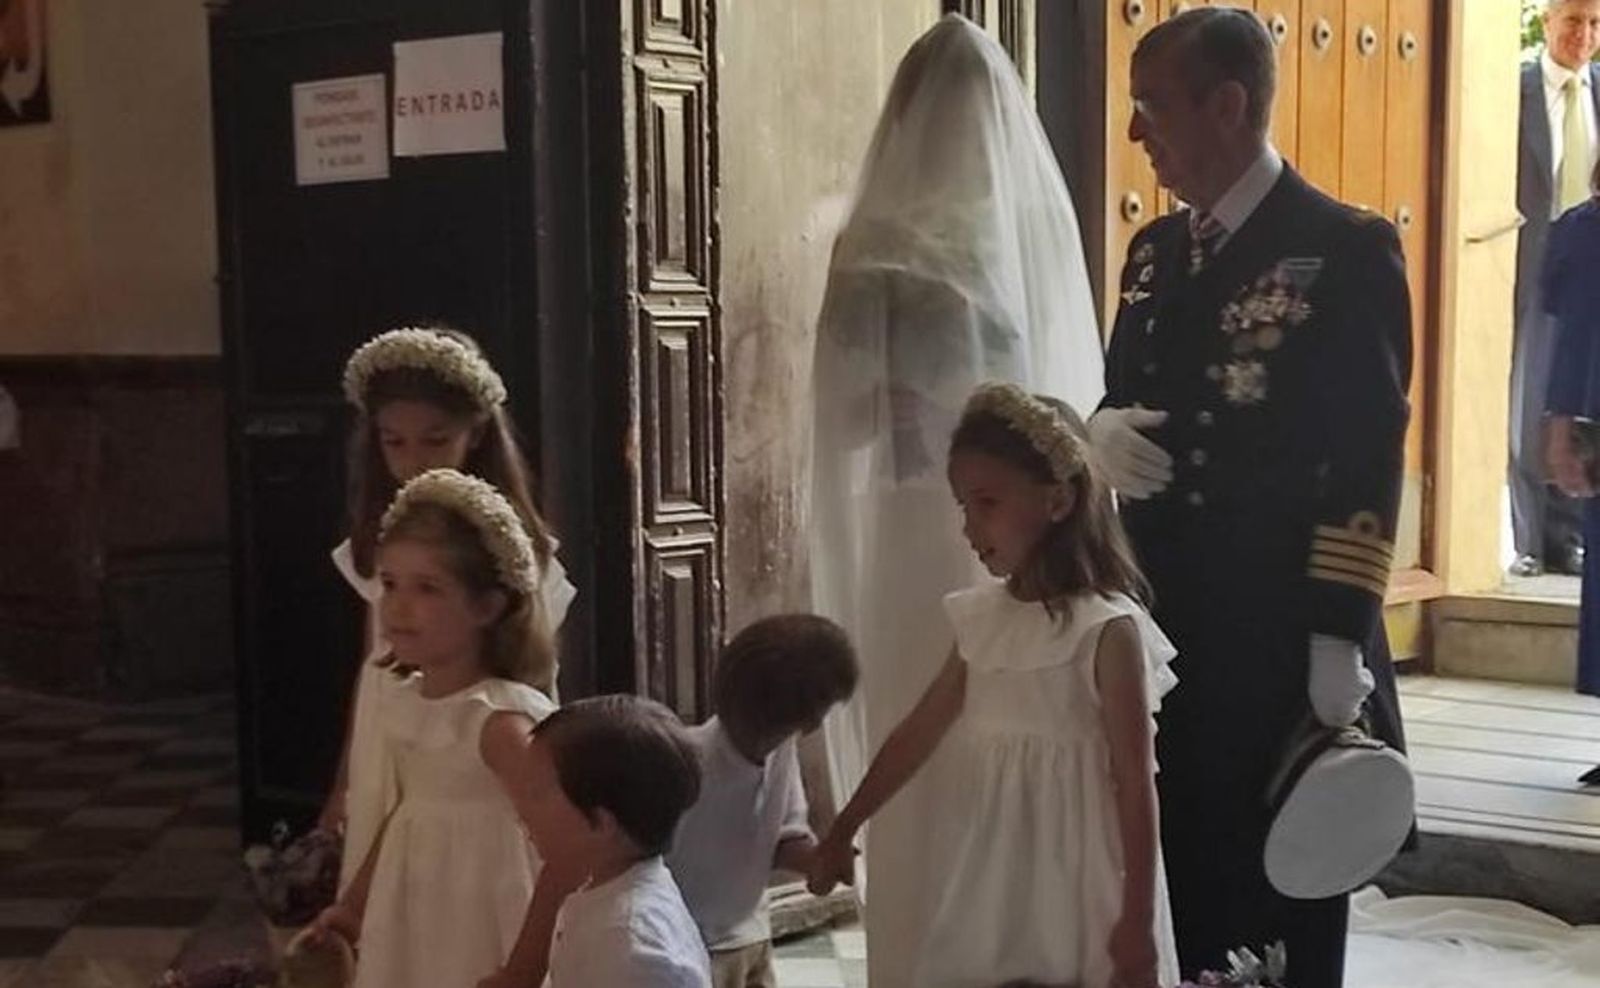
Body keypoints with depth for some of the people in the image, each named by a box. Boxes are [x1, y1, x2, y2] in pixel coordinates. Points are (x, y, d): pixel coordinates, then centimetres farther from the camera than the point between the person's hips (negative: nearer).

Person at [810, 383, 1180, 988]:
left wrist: (1138, 919, -12)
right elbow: (918, 733, 12)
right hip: (987, 877, 6)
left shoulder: (1108, 628, -14)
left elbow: (1135, 781, -12)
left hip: (1074, 885, -6)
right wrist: (843, 829, 15)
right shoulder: (982, 617, 4)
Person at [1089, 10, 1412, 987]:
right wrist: (1105, 431, -5)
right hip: (1165, 629, 6)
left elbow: (1369, 455, -14)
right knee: (1177, 893, 13)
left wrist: (1340, 642, -18)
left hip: (1284, 645, -6)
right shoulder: (1155, 251, 12)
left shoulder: (1345, 247, -10)